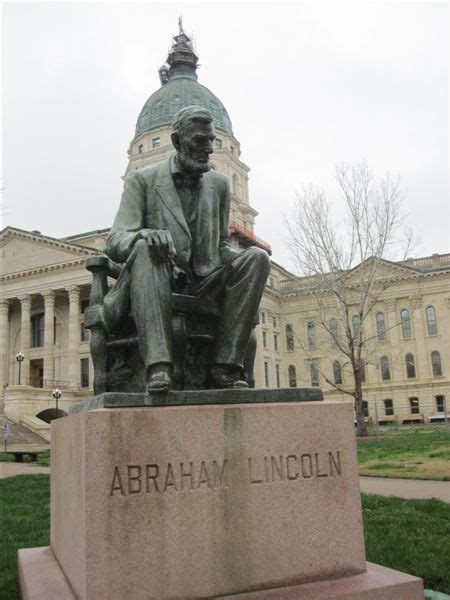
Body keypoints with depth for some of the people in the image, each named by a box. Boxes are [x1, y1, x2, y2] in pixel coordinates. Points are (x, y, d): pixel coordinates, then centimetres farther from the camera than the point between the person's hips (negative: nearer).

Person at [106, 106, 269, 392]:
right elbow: (115, 242, -7)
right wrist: (146, 234, -32)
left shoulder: (219, 184, 15)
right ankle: (158, 365, -42)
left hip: (205, 288, 3)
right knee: (145, 249, -34)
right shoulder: (142, 181, 2)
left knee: (257, 257, -21)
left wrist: (240, 260, -5)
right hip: (161, 287, -3)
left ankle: (225, 365, -26)